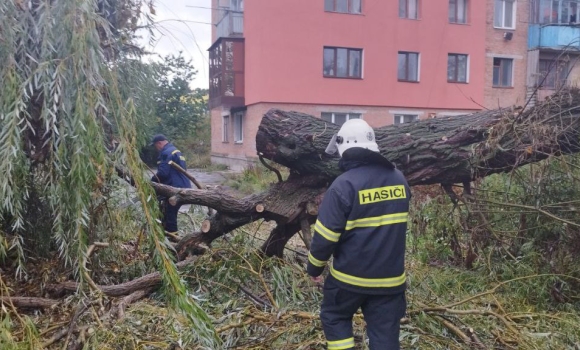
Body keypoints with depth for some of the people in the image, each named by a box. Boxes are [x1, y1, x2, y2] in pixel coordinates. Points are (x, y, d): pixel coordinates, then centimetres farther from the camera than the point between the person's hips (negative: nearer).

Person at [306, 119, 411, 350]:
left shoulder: (344, 185, -17)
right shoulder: (399, 179, 1)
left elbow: (325, 236, -14)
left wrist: (314, 267, 0)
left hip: (350, 276, -4)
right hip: (391, 277, 4)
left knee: (335, 318, 21)